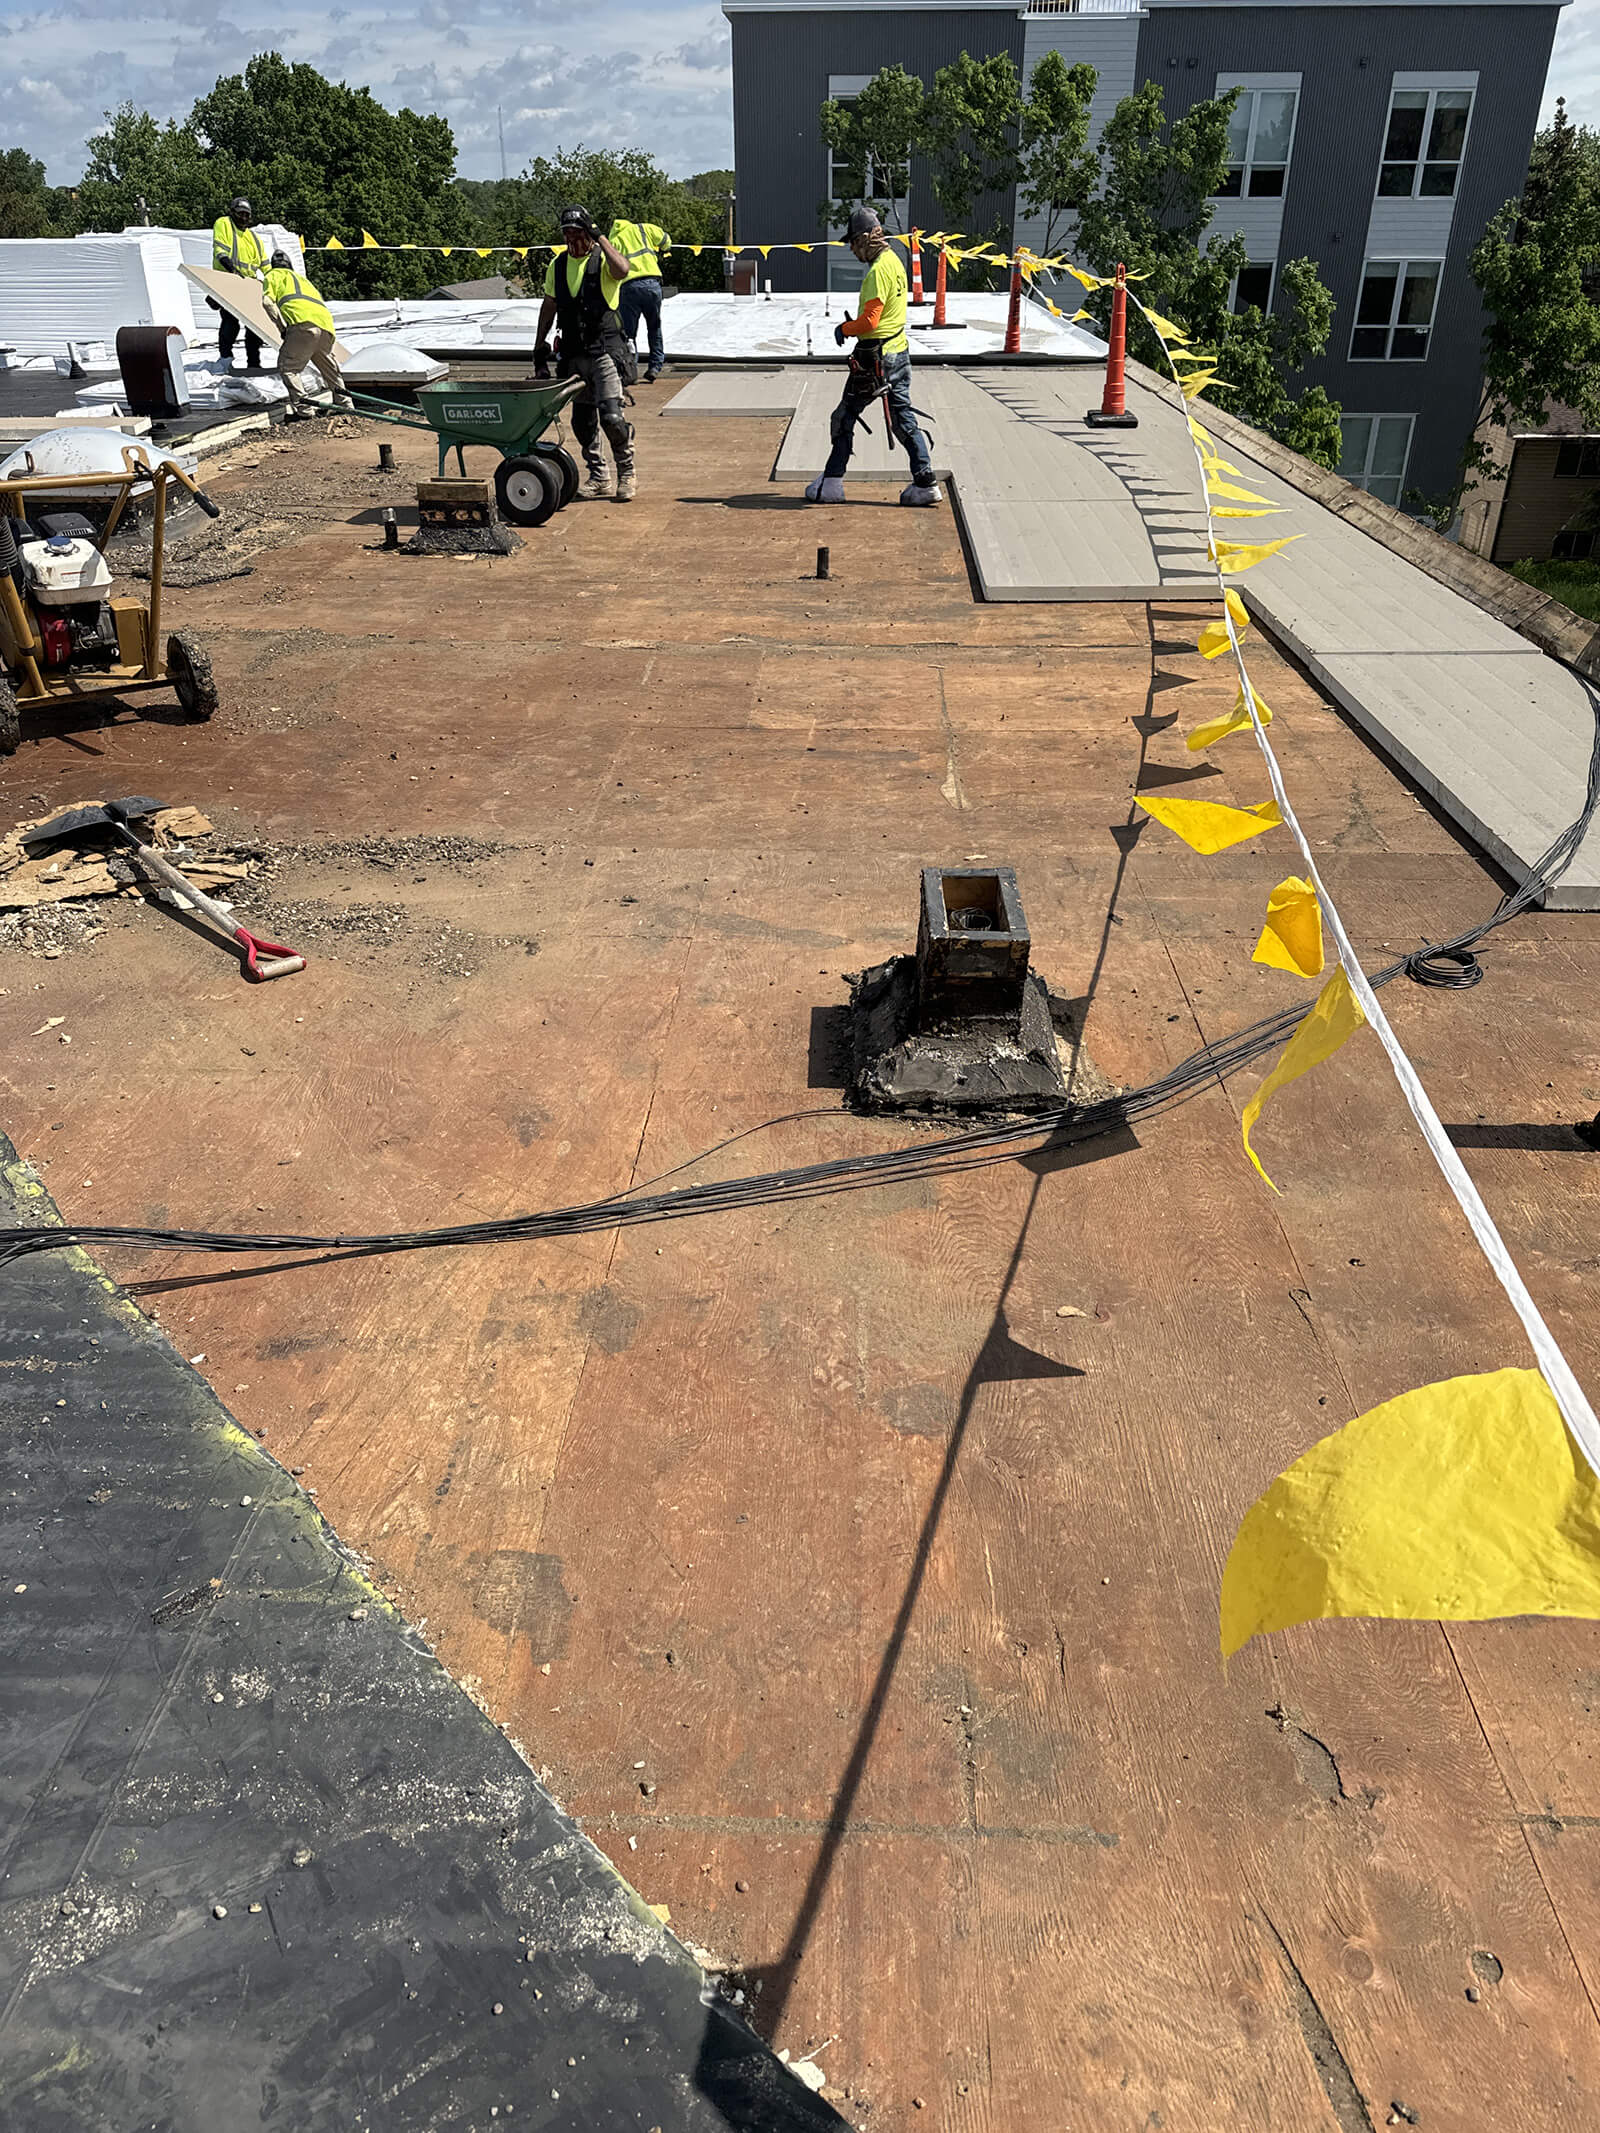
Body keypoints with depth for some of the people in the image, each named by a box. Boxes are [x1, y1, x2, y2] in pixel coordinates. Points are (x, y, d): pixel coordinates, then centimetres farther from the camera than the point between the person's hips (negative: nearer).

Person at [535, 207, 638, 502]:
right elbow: (548, 307, 21)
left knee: (612, 416, -16)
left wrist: (600, 237, -18)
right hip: (573, 355, 6)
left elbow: (622, 270, -28)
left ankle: (626, 474, 2)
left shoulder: (603, 260, -4)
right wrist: (540, 346, 19)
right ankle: (599, 477, 20)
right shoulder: (557, 266, 12)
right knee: (582, 420, 8)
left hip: (605, 350, -6)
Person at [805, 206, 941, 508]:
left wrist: (844, 329, -6)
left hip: (875, 357, -9)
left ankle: (831, 484, 7)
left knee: (845, 418, 1)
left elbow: (869, 320, -22)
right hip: (900, 351, 9)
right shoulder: (895, 261, 12)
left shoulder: (878, 270, -17)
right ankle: (925, 483, 6)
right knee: (903, 418, 10)